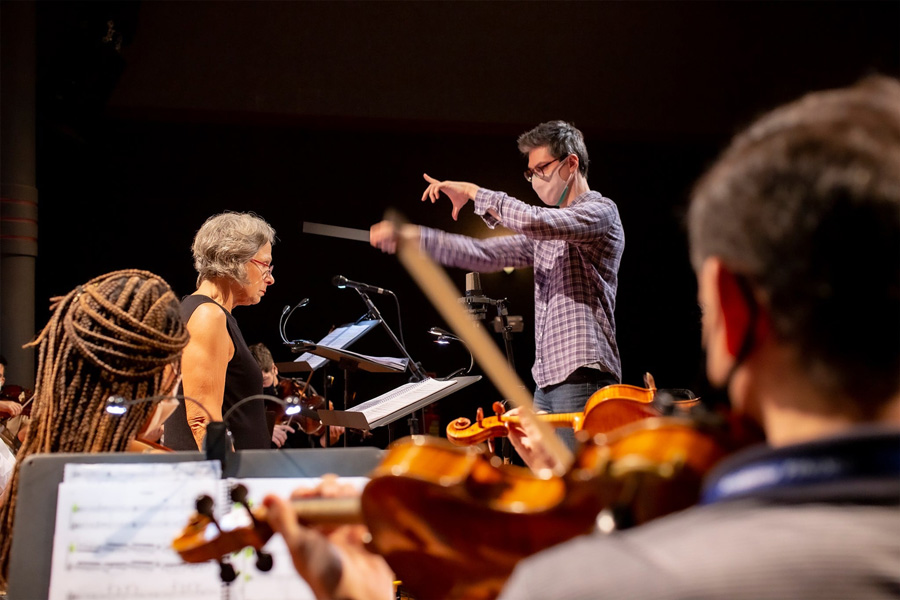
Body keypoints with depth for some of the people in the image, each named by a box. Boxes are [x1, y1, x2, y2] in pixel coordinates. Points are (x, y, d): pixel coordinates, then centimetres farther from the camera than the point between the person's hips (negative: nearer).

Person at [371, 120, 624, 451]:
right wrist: (409, 237, 13)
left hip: (581, 377, -9)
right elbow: (485, 254, 20)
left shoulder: (601, 212, -5)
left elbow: (532, 221, -21)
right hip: (547, 379, 9)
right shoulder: (544, 235, 23)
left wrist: (472, 192, -10)